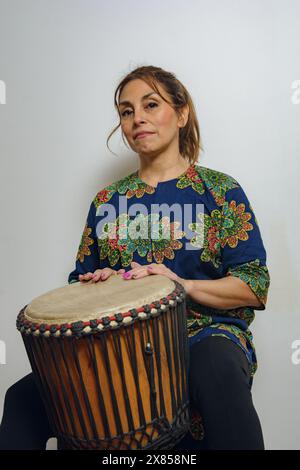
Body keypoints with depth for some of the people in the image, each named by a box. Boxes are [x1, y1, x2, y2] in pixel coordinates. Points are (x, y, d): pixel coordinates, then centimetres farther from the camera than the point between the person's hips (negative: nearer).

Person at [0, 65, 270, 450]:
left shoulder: (219, 191, 1)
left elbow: (254, 286, -5)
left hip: (204, 328, -2)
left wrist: (183, 284, -21)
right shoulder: (108, 200, 12)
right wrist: (96, 283, -6)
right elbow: (80, 278, 18)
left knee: (219, 374, -38)